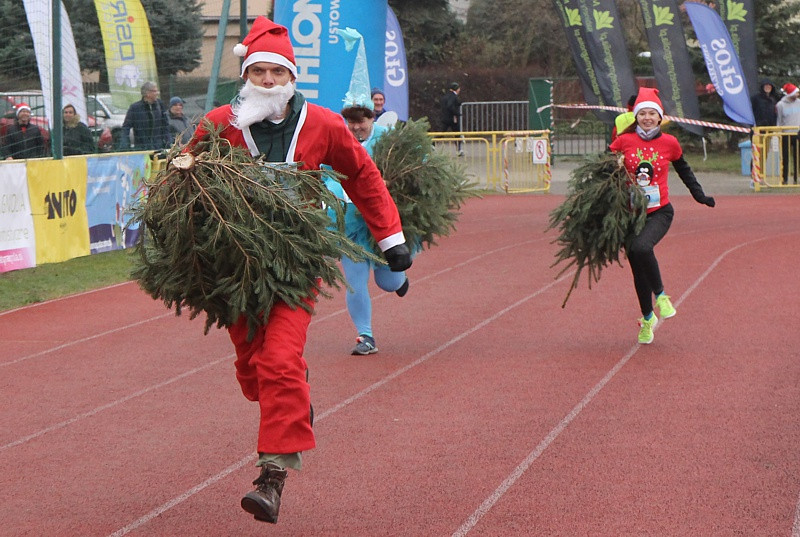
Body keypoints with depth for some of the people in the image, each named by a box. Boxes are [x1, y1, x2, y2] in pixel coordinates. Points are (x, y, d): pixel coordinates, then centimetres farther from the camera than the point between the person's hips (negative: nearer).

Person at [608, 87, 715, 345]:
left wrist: (700, 196, 19)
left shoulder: (669, 142, -1)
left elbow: (684, 170, 16)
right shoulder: (624, 141, -3)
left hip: (660, 212, -2)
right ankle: (647, 318, 30)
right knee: (638, 269, 8)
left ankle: (660, 295, -10)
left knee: (641, 247, -32)